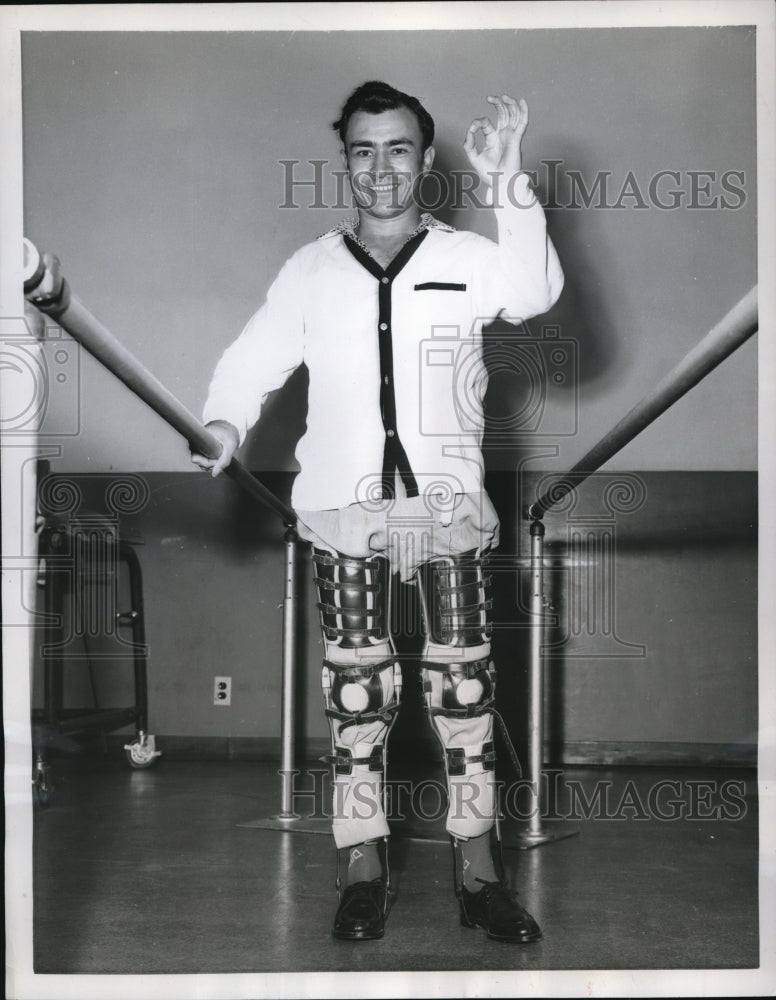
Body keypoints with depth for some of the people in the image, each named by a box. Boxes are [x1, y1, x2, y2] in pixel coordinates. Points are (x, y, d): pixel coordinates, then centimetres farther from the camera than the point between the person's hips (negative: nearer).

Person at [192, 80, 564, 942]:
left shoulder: (468, 258, 2)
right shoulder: (310, 271, 8)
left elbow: (534, 292, -17)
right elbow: (255, 359, 5)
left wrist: (506, 186, -29)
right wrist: (225, 421, -15)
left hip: (448, 501, -1)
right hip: (344, 507, 1)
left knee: (464, 682, 2)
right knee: (356, 686, 5)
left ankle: (476, 871, 11)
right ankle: (362, 867, 14)